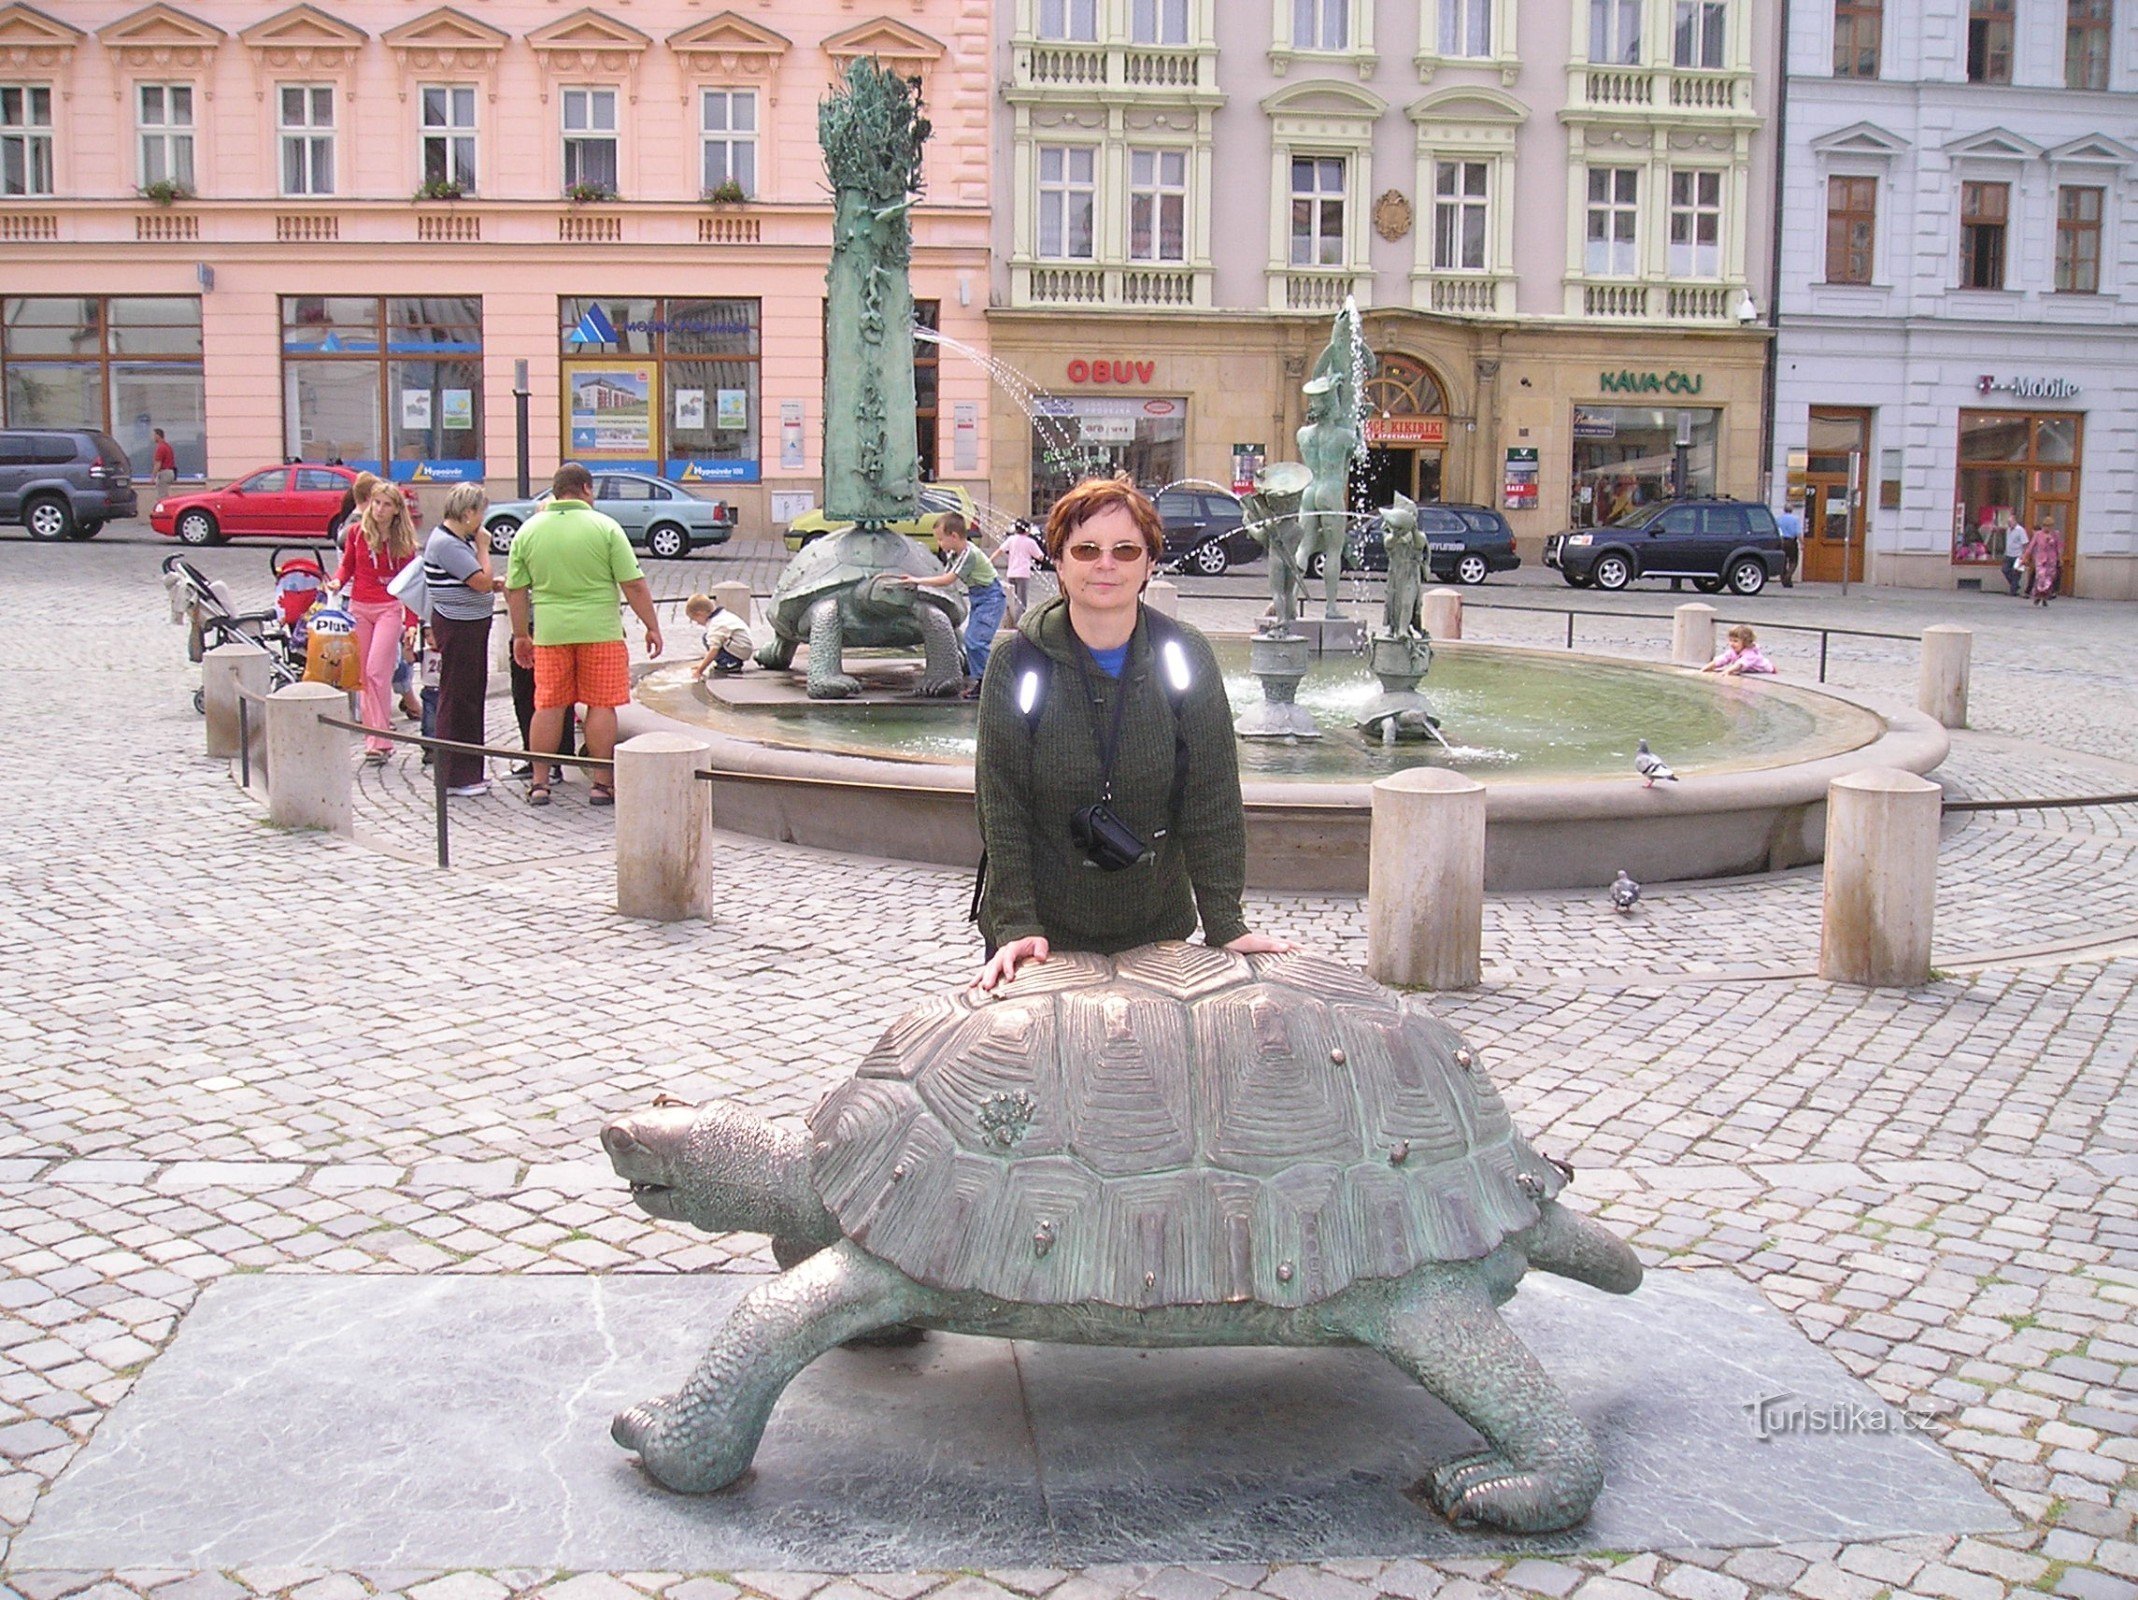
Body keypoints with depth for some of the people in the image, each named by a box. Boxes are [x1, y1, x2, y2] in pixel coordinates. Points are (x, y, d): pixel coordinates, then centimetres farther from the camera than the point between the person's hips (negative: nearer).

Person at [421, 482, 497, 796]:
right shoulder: (445, 543, -18)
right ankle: (454, 778, 2)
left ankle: (469, 771, 24)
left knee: (472, 697, 15)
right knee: (457, 700, -4)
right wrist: (483, 548, -8)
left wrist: (495, 583, 3)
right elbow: (482, 582, -21)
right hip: (458, 629, -10)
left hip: (471, 627, 10)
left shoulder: (458, 541, 13)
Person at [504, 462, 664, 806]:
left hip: (550, 633, 3)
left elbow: (515, 591, 7)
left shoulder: (528, 531, 4)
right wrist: (652, 626, 1)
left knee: (548, 706, 9)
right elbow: (634, 585, -7)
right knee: (601, 705, 3)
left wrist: (521, 634, 17)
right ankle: (602, 783, 5)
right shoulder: (604, 527, -5)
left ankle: (540, 782, 13)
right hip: (600, 631, -3)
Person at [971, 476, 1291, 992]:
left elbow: (1213, 800, -4)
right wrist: (1016, 925, -15)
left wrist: (1225, 922, -9)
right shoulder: (1018, 662, -7)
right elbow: (1001, 805, -8)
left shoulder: (1186, 658, -4)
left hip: (1157, 931, 1)